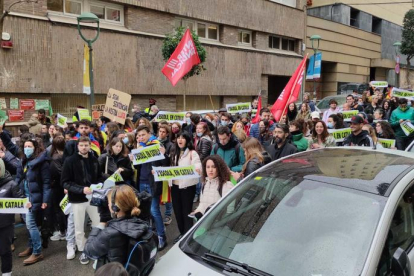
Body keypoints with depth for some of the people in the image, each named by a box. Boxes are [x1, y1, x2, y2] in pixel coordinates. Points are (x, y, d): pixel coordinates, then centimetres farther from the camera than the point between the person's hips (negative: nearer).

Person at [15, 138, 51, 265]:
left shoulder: (41, 162, -11)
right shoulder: (24, 162, 11)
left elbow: (46, 182, -13)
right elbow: (19, 178, 14)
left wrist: (45, 200, -16)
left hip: (34, 197, -7)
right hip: (24, 195, 7)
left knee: (30, 223, -8)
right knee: (28, 222, 13)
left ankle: (37, 252, 0)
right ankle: (31, 247, 27)